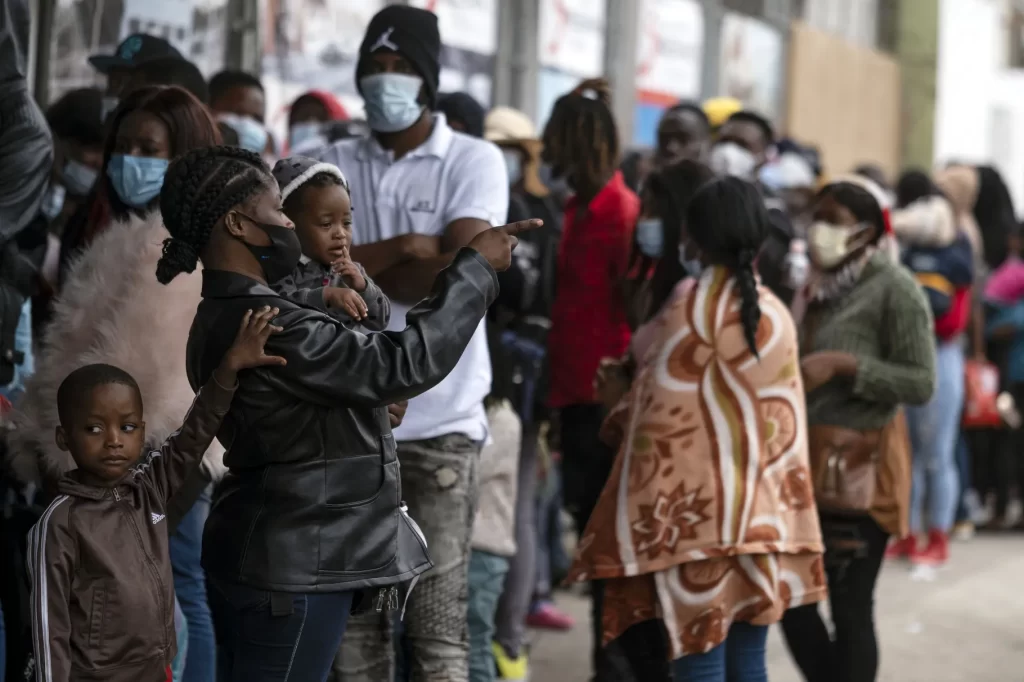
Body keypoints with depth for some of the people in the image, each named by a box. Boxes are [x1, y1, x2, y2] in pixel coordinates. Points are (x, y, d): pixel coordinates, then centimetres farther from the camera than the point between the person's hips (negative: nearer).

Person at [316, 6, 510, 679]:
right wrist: (402, 250, -14)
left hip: (440, 420, -4)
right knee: (355, 614, 9)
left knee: (437, 622, -5)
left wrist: (356, 269, -5)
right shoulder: (337, 164, 10)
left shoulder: (475, 161, 0)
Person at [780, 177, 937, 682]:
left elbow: (921, 383, -15)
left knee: (850, 607, -2)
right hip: (808, 461, 8)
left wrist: (843, 365, -21)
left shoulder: (893, 288, -11)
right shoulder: (821, 284, 12)